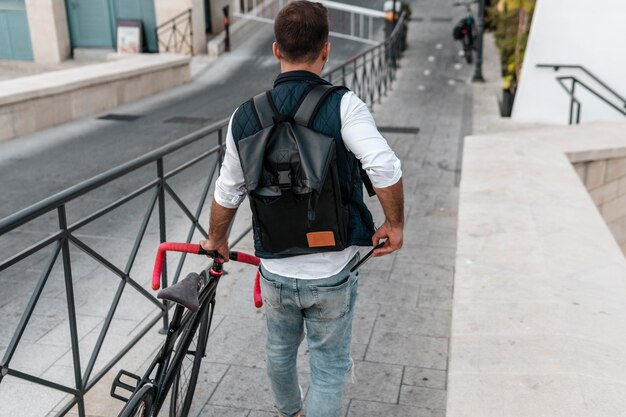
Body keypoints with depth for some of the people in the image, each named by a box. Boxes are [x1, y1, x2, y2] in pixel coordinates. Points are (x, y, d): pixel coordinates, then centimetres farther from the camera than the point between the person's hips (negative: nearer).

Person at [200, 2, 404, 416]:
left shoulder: (246, 116, -5)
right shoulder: (342, 105, -16)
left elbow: (227, 193, 3)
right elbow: (386, 168, -29)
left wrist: (216, 240, 20)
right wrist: (395, 223, -11)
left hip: (276, 271, 4)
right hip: (332, 273, -4)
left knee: (280, 350, 29)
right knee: (330, 369, 15)